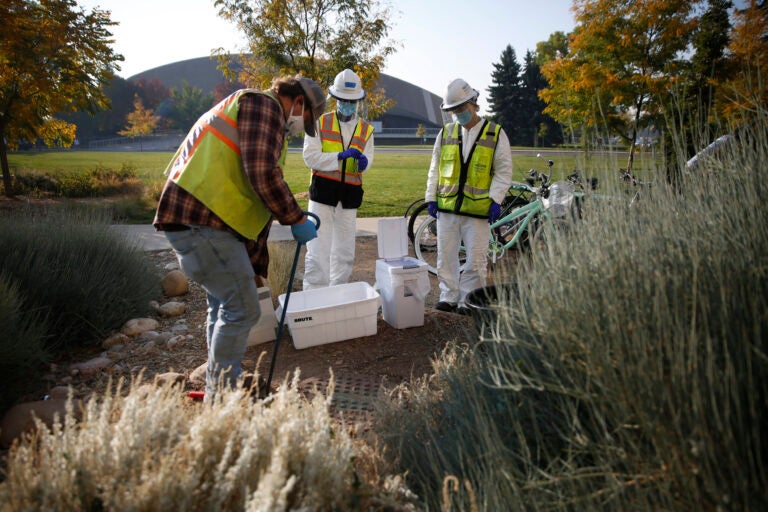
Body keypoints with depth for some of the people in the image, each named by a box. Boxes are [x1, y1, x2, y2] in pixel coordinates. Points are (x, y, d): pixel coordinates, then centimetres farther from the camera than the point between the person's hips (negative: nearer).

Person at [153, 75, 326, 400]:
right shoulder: (264, 105, -4)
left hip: (193, 219, 11)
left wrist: (257, 266, 25)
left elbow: (257, 202, 25)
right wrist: (297, 220, -8)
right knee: (242, 308, -4)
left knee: (224, 305, 19)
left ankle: (218, 388, 33)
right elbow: (263, 174, -21)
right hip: (201, 219, -11)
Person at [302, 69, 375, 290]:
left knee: (344, 251, 12)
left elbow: (366, 161, 1)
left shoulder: (366, 130, 10)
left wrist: (363, 161, -24)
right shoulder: (320, 123, 1)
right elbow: (310, 157, -8)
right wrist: (340, 156, -20)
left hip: (349, 196, 4)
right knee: (318, 250, -5)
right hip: (323, 192, -3)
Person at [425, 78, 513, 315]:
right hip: (447, 206, 3)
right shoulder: (446, 133, 10)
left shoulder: (495, 134, 1)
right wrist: (431, 197, 7)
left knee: (476, 259, 2)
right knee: (446, 256, 8)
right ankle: (449, 297, 20)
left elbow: (503, 171, 0)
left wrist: (495, 200, -8)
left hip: (478, 208, -3)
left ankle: (469, 301, 14)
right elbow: (435, 168, 13)